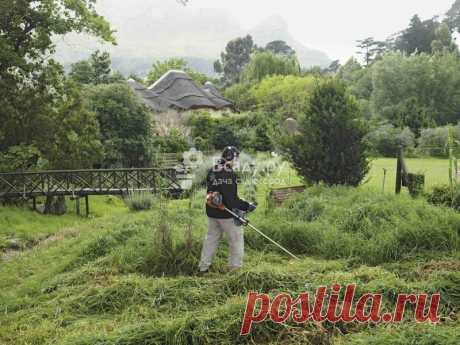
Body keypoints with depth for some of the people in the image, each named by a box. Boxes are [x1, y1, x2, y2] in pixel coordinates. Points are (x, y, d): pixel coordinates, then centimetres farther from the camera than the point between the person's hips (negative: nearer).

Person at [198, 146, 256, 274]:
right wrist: (246, 206, -17)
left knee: (211, 237, 18)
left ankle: (203, 267, 23)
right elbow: (232, 198, -24)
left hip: (212, 212, 8)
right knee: (236, 239, 7)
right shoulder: (229, 173, -20)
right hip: (226, 214, -8)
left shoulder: (212, 171, 5)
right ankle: (235, 267, 12)